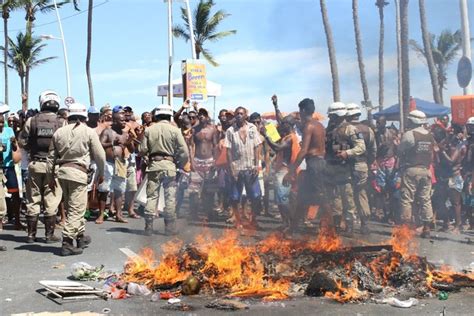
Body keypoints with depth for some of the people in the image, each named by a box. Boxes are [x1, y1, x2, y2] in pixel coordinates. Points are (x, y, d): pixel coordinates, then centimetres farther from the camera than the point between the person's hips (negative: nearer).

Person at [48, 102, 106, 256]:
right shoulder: (89, 132, -2)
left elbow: (52, 156, 12)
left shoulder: (59, 132, 11)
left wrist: (51, 176, 19)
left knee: (72, 206, 20)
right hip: (77, 171, -6)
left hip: (62, 170, 6)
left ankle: (81, 235, 33)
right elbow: (99, 155, 0)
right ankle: (67, 243, -5)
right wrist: (101, 173, 14)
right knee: (76, 209, -2)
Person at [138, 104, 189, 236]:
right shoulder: (175, 130, -4)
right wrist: (182, 165, 9)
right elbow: (184, 152, -6)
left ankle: (148, 227, 6)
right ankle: (170, 227, 8)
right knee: (170, 197, 5)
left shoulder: (148, 130, 2)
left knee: (151, 196, 6)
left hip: (153, 165, 2)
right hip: (169, 165, -2)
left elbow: (142, 150, 1)